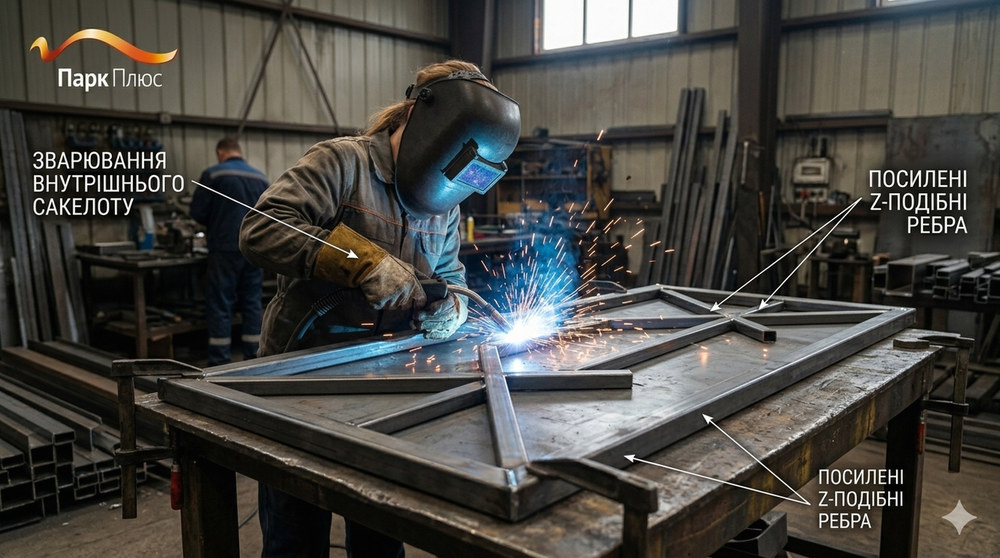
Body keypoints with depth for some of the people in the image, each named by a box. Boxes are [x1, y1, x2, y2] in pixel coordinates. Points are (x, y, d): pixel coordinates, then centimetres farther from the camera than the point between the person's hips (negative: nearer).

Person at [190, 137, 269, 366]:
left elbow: (197, 212, -4)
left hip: (225, 250, -4)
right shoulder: (261, 178, 9)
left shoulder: (213, 174, -4)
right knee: (252, 304, 10)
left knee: (220, 306, 2)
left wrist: (215, 223, 15)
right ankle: (253, 360, 12)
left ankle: (220, 365, 3)